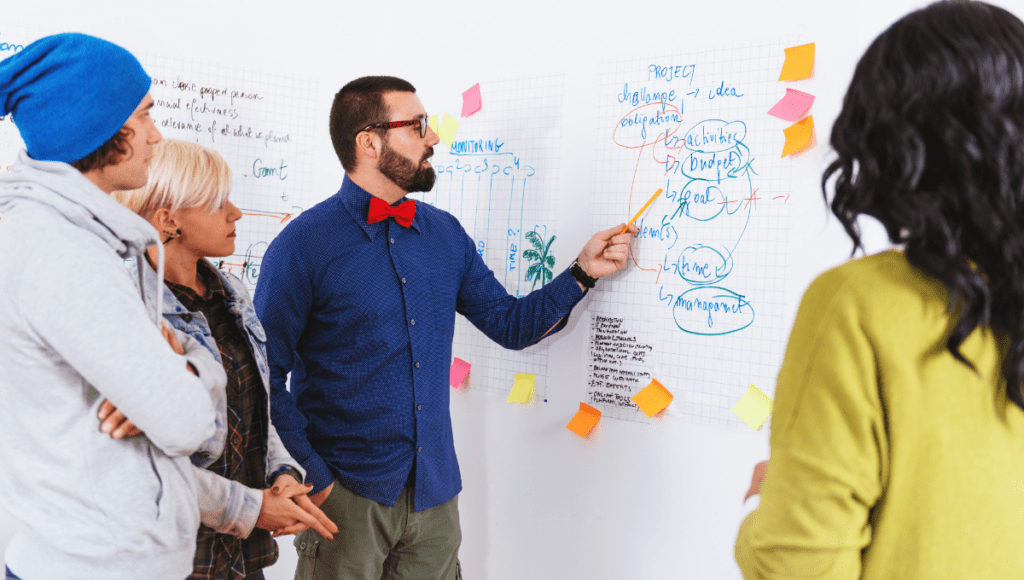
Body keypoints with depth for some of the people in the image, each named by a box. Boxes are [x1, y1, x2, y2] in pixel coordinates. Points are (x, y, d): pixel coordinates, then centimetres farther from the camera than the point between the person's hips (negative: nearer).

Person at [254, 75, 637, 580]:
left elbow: (510, 324, 12)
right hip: (346, 495, -5)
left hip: (435, 490, 5)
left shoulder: (445, 234, 6)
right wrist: (312, 479, -14)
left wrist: (583, 272, 4)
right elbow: (264, 380, -10)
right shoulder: (304, 245, -11)